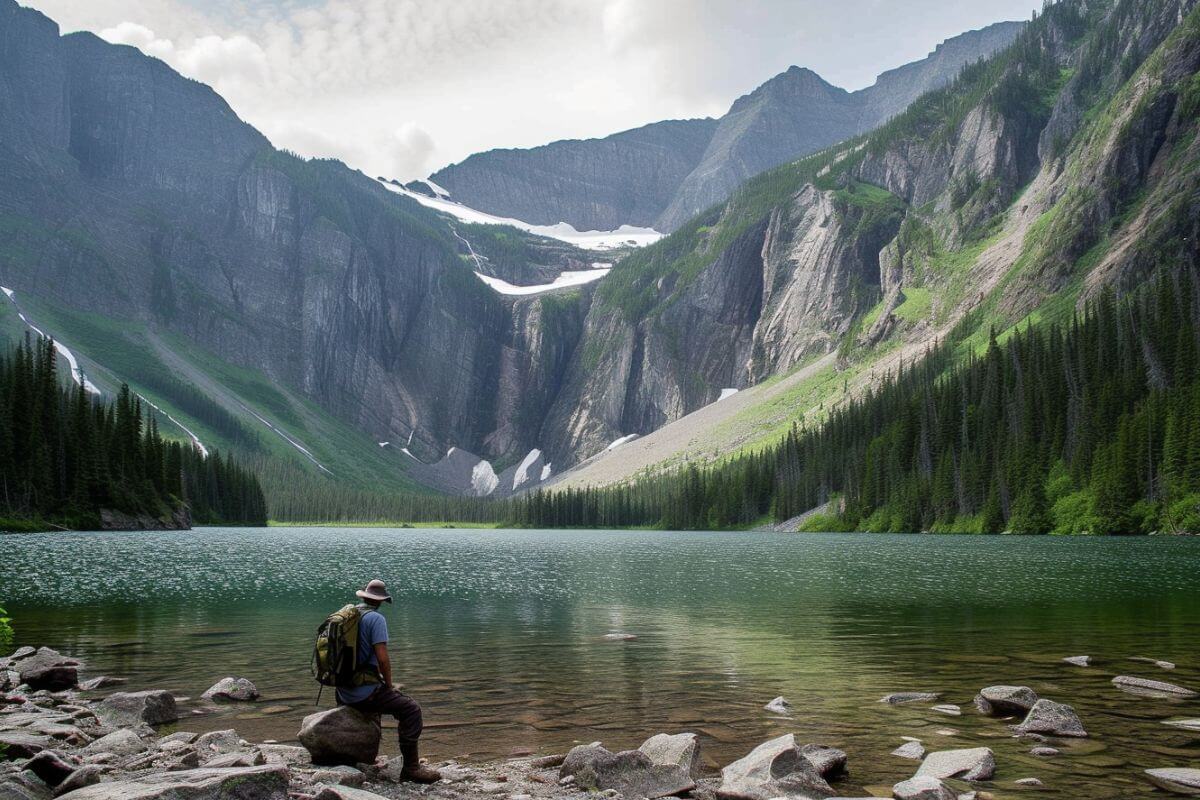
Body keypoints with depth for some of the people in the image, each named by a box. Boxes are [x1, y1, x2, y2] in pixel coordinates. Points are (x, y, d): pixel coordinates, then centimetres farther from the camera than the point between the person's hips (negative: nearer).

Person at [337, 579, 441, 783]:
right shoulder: (376, 618, -13)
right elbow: (382, 658, -20)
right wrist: (389, 685, -3)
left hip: (344, 692, 9)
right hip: (364, 694, -9)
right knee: (412, 709, -3)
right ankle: (411, 768, -6)